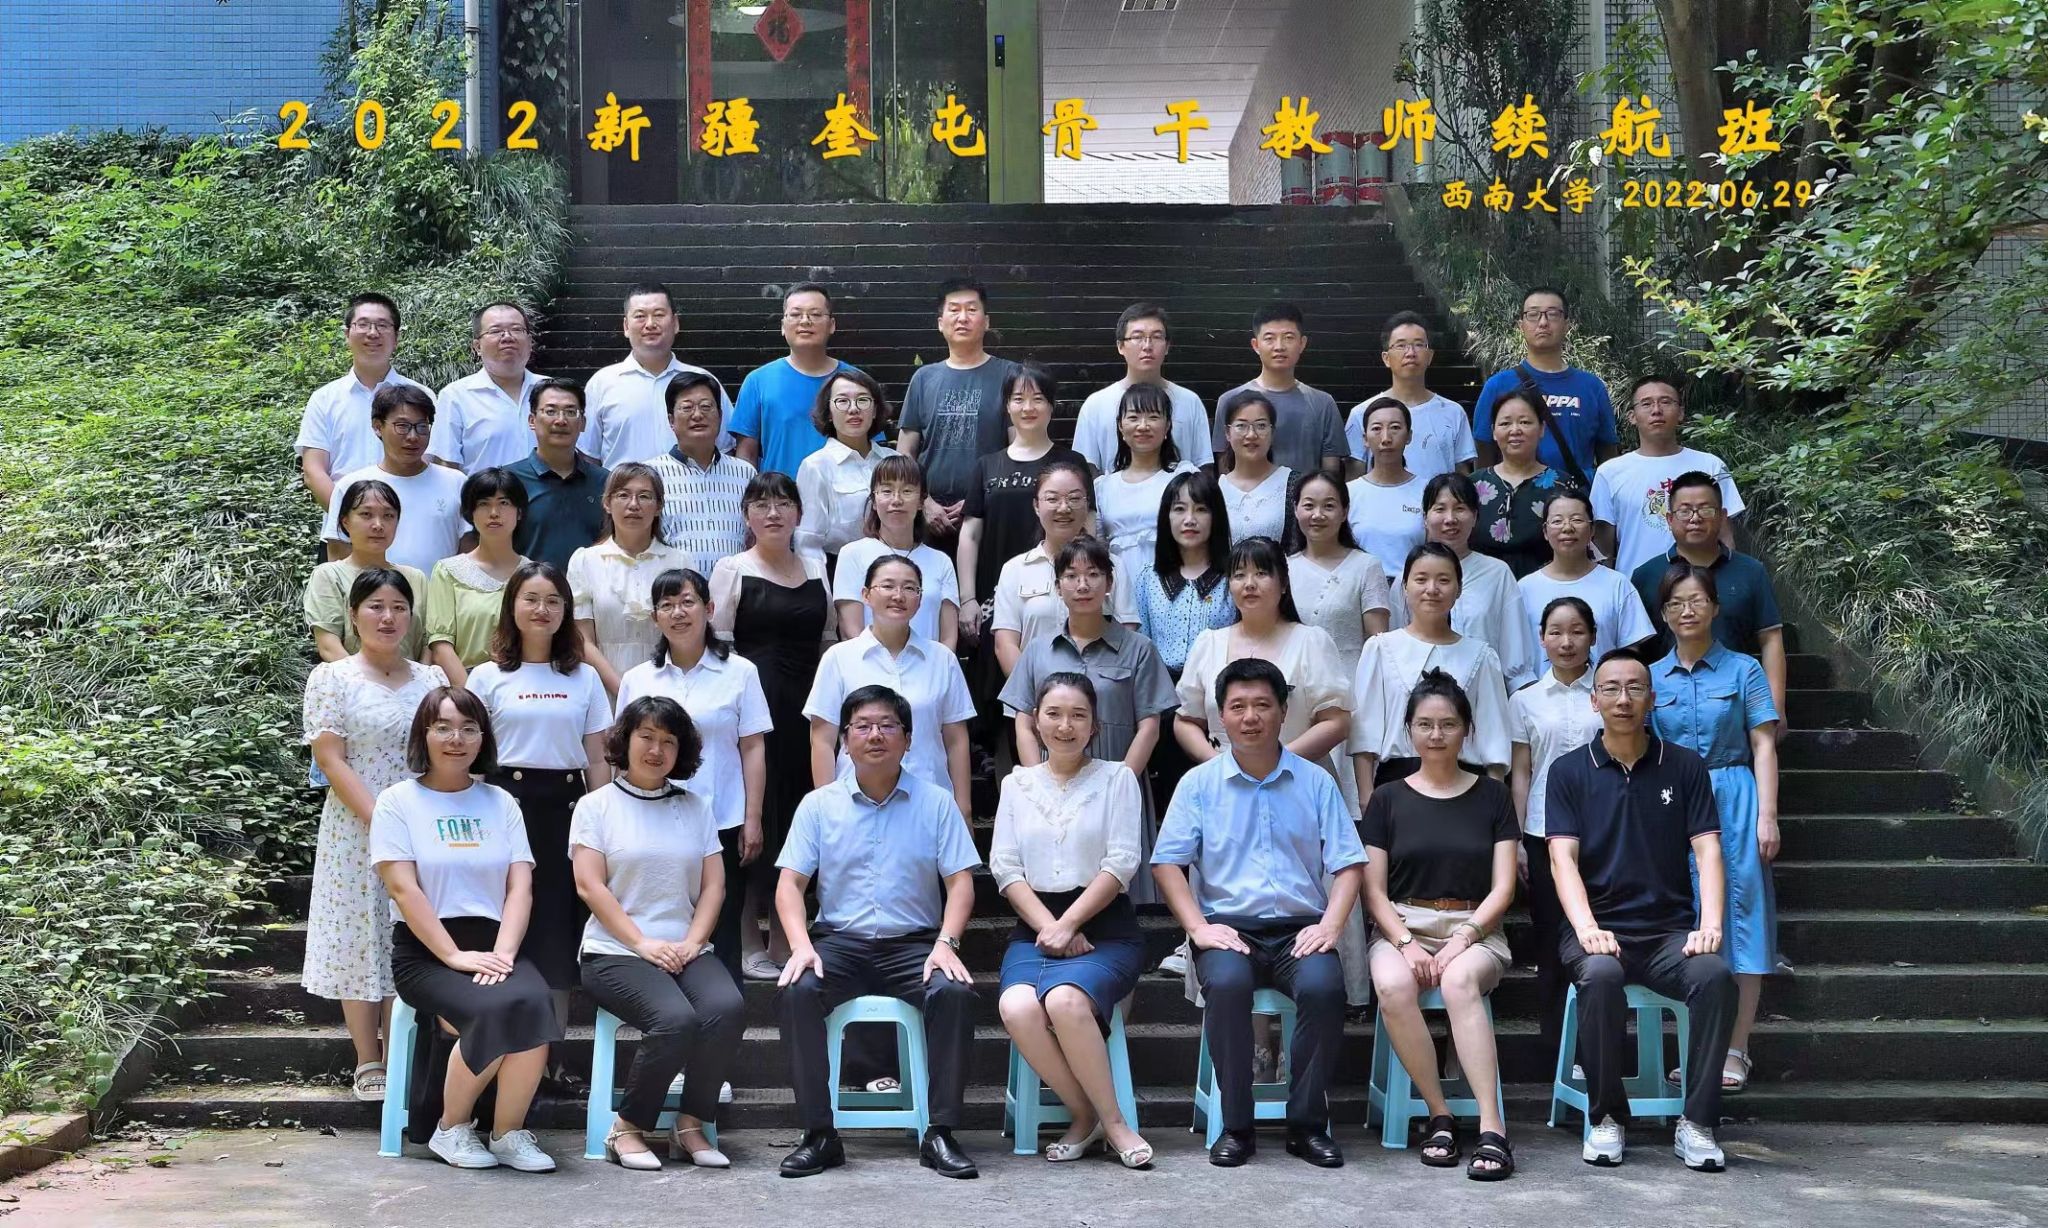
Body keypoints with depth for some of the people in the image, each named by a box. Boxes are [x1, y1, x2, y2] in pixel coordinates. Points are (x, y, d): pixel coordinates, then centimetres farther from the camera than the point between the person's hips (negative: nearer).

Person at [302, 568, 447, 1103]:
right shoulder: (332, 678, -1)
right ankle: (368, 1065, 8)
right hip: (357, 832, -3)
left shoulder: (431, 679, 10)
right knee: (362, 940, 1)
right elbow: (330, 760, -8)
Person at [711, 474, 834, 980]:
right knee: (755, 814, -4)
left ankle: (786, 939, 15)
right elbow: (718, 646, -2)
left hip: (807, 709, 5)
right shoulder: (732, 570, 1)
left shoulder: (816, 568, 14)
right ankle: (747, 944, 5)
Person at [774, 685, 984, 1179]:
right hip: (839, 941, 1)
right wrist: (801, 946, -14)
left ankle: (941, 1134, -21)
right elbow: (790, 883, 3)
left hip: (913, 943, 0)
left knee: (955, 991, -31)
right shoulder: (819, 805, 8)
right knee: (795, 992, -30)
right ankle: (819, 1134, -21)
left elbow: (960, 881, 2)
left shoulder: (936, 803, 7)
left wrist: (946, 943, -16)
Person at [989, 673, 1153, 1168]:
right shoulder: (1017, 784, 16)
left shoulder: (1116, 777, 7)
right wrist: (1049, 928, -10)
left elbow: (1121, 863, -3)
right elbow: (1005, 867, 6)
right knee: (1018, 1007, -30)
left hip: (1105, 926, -3)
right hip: (1035, 927, 3)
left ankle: (1106, 1118, -16)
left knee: (1065, 999, -35)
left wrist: (1067, 925, -12)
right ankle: (1087, 1117, -12)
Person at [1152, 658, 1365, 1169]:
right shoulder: (1199, 783, 10)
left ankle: (1308, 1124, -17)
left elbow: (1346, 864, 7)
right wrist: (1198, 928, -10)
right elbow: (1167, 862, 4)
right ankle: (1236, 1125, -21)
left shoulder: (1315, 782, 12)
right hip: (1227, 926, 0)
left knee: (1324, 986, -32)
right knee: (1226, 983, -34)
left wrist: (1330, 925, -10)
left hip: (1299, 929, 1)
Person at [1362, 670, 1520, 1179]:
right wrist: (1405, 942, -12)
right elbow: (1373, 889, 6)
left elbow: (1502, 888, 5)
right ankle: (1439, 1114, -21)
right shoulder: (1387, 799, 13)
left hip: (1474, 928, -1)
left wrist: (1462, 939, -12)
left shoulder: (1491, 796, 12)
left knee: (1459, 981, -37)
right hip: (1402, 924, 1)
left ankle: (1492, 1128, -40)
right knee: (1392, 986, -35)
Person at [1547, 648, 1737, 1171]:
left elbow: (1707, 850, 1)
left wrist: (1709, 925, -16)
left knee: (1716, 975, -30)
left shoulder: (1684, 767, 10)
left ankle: (1697, 1123, -19)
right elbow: (1563, 858, -4)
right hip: (1598, 928, -1)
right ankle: (1606, 1118, -18)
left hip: (1670, 930, 1)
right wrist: (1587, 928, -22)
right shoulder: (1569, 771, 6)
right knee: (1601, 975, -35)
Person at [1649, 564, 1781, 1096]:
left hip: (1733, 798, -2)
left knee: (1739, 911, -4)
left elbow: (1763, 746, 0)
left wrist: (1767, 815, -8)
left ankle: (1736, 1050, 1)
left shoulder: (1742, 670, 3)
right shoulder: (1652, 677, 10)